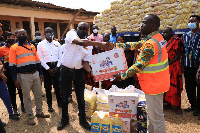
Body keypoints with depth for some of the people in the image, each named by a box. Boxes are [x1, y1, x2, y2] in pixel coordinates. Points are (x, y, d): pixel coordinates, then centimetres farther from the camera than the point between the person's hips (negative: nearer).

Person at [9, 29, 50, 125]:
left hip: (35, 74, 4)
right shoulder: (14, 48, -2)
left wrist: (40, 73, 10)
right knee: (27, 97, 6)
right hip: (24, 76, -4)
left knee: (39, 95, 12)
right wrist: (15, 79, -11)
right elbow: (12, 65, -6)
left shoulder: (32, 46, 11)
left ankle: (39, 112, 30)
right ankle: (30, 117, 19)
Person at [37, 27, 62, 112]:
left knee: (57, 85, 8)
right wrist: (48, 69, -9)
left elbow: (60, 56, 5)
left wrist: (57, 67, -7)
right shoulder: (40, 44, 0)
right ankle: (49, 105, 17)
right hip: (46, 67, -2)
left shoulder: (57, 44, 7)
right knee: (48, 87, 5)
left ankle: (59, 102, 24)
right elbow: (41, 59, -4)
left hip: (56, 66, 2)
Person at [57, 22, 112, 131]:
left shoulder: (89, 45, 1)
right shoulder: (71, 34, -10)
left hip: (79, 72, 3)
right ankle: (64, 119, 31)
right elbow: (80, 42, -32)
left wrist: (91, 71, -24)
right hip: (66, 71, -2)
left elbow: (85, 61, -3)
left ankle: (82, 120, 28)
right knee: (64, 97, 11)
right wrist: (100, 44, -42)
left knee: (81, 98, 10)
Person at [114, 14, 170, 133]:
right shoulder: (158, 37, 7)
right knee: (152, 113, 23)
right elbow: (137, 44, 11)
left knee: (156, 116, 4)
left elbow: (139, 66, -22)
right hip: (157, 83, 10)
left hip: (153, 85, -10)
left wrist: (122, 76, -13)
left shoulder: (150, 44, -24)